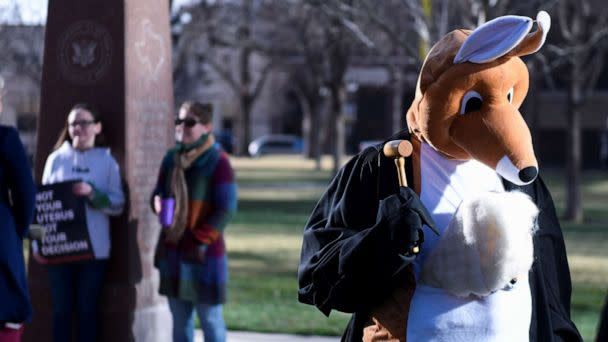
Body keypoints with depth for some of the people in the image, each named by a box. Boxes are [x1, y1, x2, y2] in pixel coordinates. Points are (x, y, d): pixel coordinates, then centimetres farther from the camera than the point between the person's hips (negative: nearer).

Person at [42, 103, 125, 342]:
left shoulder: (107, 161, 3)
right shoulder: (56, 159, 6)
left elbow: (118, 205, 0)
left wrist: (92, 194, -17)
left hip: (94, 249, -1)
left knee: (87, 310, 4)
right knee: (61, 310, 3)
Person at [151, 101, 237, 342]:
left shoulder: (218, 162, -10)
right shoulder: (171, 158, 9)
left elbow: (225, 210, -13)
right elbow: (158, 192, 18)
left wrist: (200, 242, -17)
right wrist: (158, 203, -7)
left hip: (203, 254, -6)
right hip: (171, 251, 6)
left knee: (210, 320, 0)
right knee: (180, 320, 12)